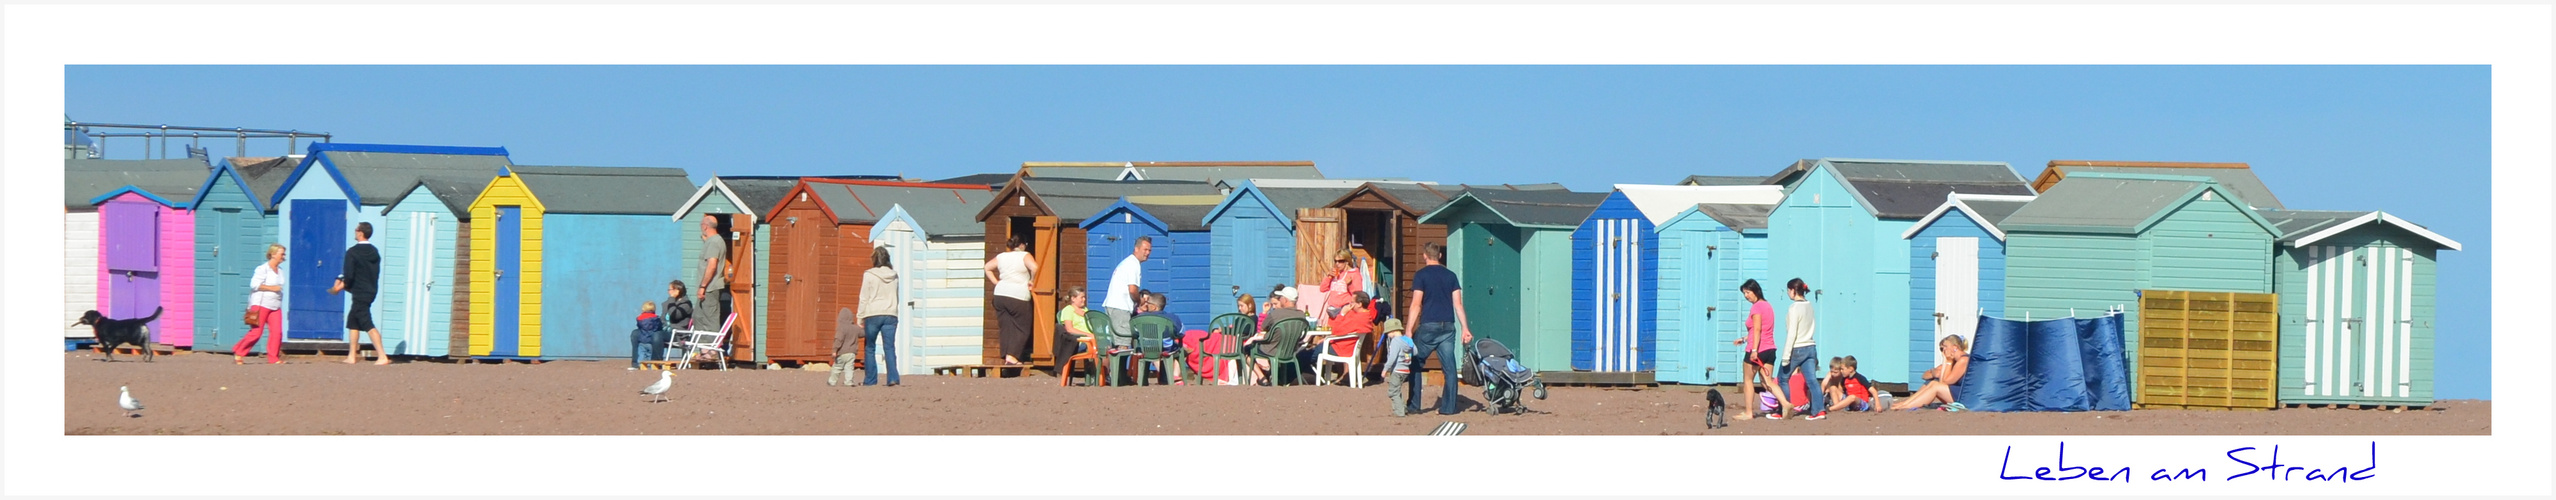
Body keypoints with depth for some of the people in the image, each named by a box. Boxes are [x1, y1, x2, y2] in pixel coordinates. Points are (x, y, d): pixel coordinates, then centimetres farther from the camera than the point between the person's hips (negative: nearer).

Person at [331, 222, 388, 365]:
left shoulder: (353, 252, -14)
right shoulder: (374, 252, 9)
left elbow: (349, 275, -20)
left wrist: (342, 285, 2)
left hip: (359, 293, -8)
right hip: (371, 291, 8)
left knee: (368, 325, -11)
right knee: (352, 321, 19)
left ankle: (382, 356, -19)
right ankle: (352, 356, 20)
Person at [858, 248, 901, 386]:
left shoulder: (869, 275, -5)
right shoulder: (893, 276, 8)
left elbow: (864, 299, -3)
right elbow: (896, 297, 12)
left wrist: (860, 319, 2)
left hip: (873, 315, -3)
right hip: (890, 315, 3)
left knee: (869, 348, 9)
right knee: (889, 348, -2)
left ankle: (870, 379, 8)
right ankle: (893, 378, -15)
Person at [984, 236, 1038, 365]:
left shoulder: (1001, 257, 13)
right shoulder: (1024, 256, -3)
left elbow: (987, 268, 18)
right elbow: (1034, 267, -20)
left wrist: (996, 282, 17)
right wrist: (1032, 281, -5)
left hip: (1000, 295, 5)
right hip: (1018, 296, -5)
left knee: (1005, 327, 9)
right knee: (1021, 328, 2)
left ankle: (1006, 357, 6)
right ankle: (1012, 356, -10)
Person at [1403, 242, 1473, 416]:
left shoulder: (1421, 275, -3)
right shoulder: (1450, 275, 9)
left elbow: (1416, 304, -9)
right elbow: (1458, 303, 5)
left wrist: (1409, 330, -9)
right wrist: (1465, 328, 6)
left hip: (1428, 326, -4)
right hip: (1448, 326, 4)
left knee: (1415, 364, 8)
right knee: (1449, 367, 5)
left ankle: (1414, 405, 5)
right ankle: (1448, 407, 2)